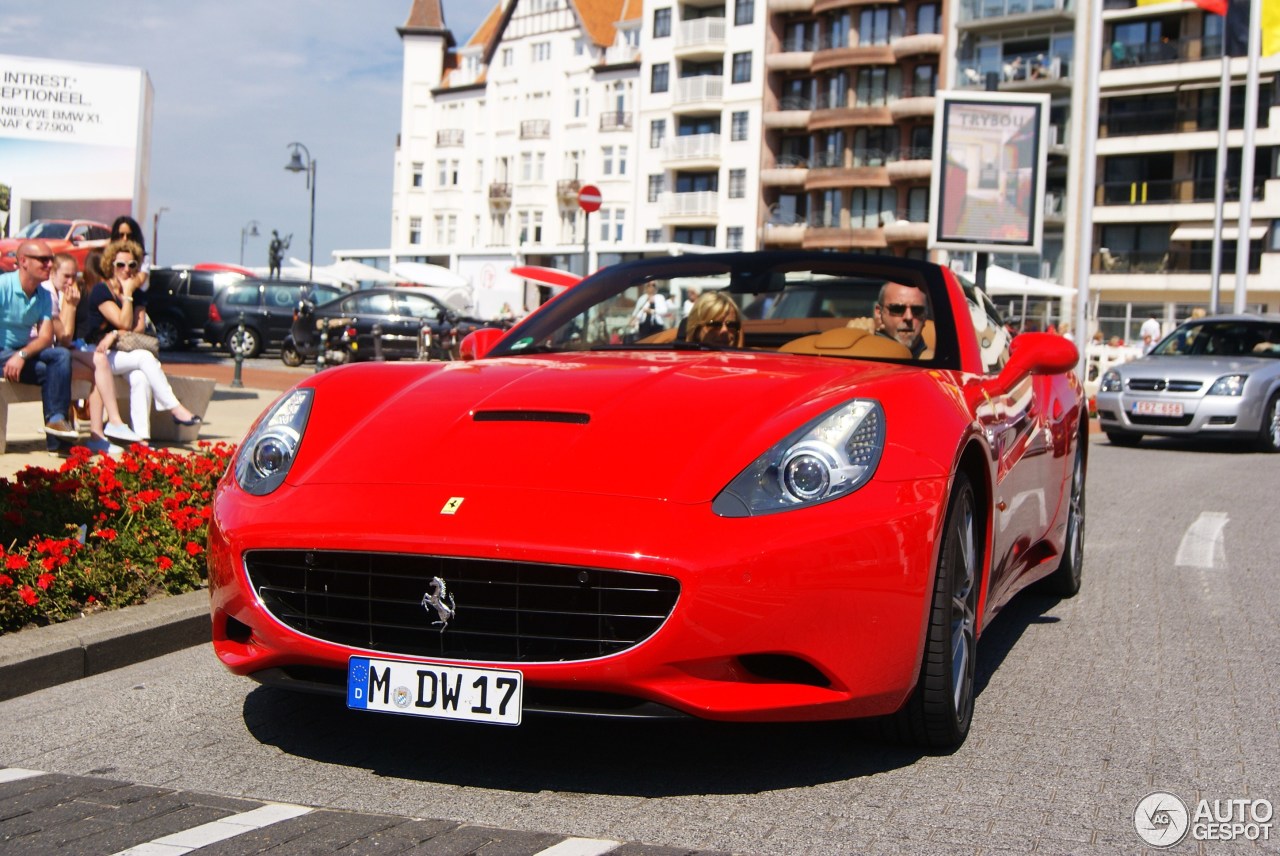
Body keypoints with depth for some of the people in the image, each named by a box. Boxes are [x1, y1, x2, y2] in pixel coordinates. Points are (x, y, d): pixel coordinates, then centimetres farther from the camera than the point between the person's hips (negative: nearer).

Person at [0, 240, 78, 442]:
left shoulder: (44, 296, 7)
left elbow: (46, 337, -2)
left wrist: (22, 355, -23)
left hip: (21, 351, 6)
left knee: (62, 355, -21)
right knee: (47, 369, -25)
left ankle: (57, 419, -27)